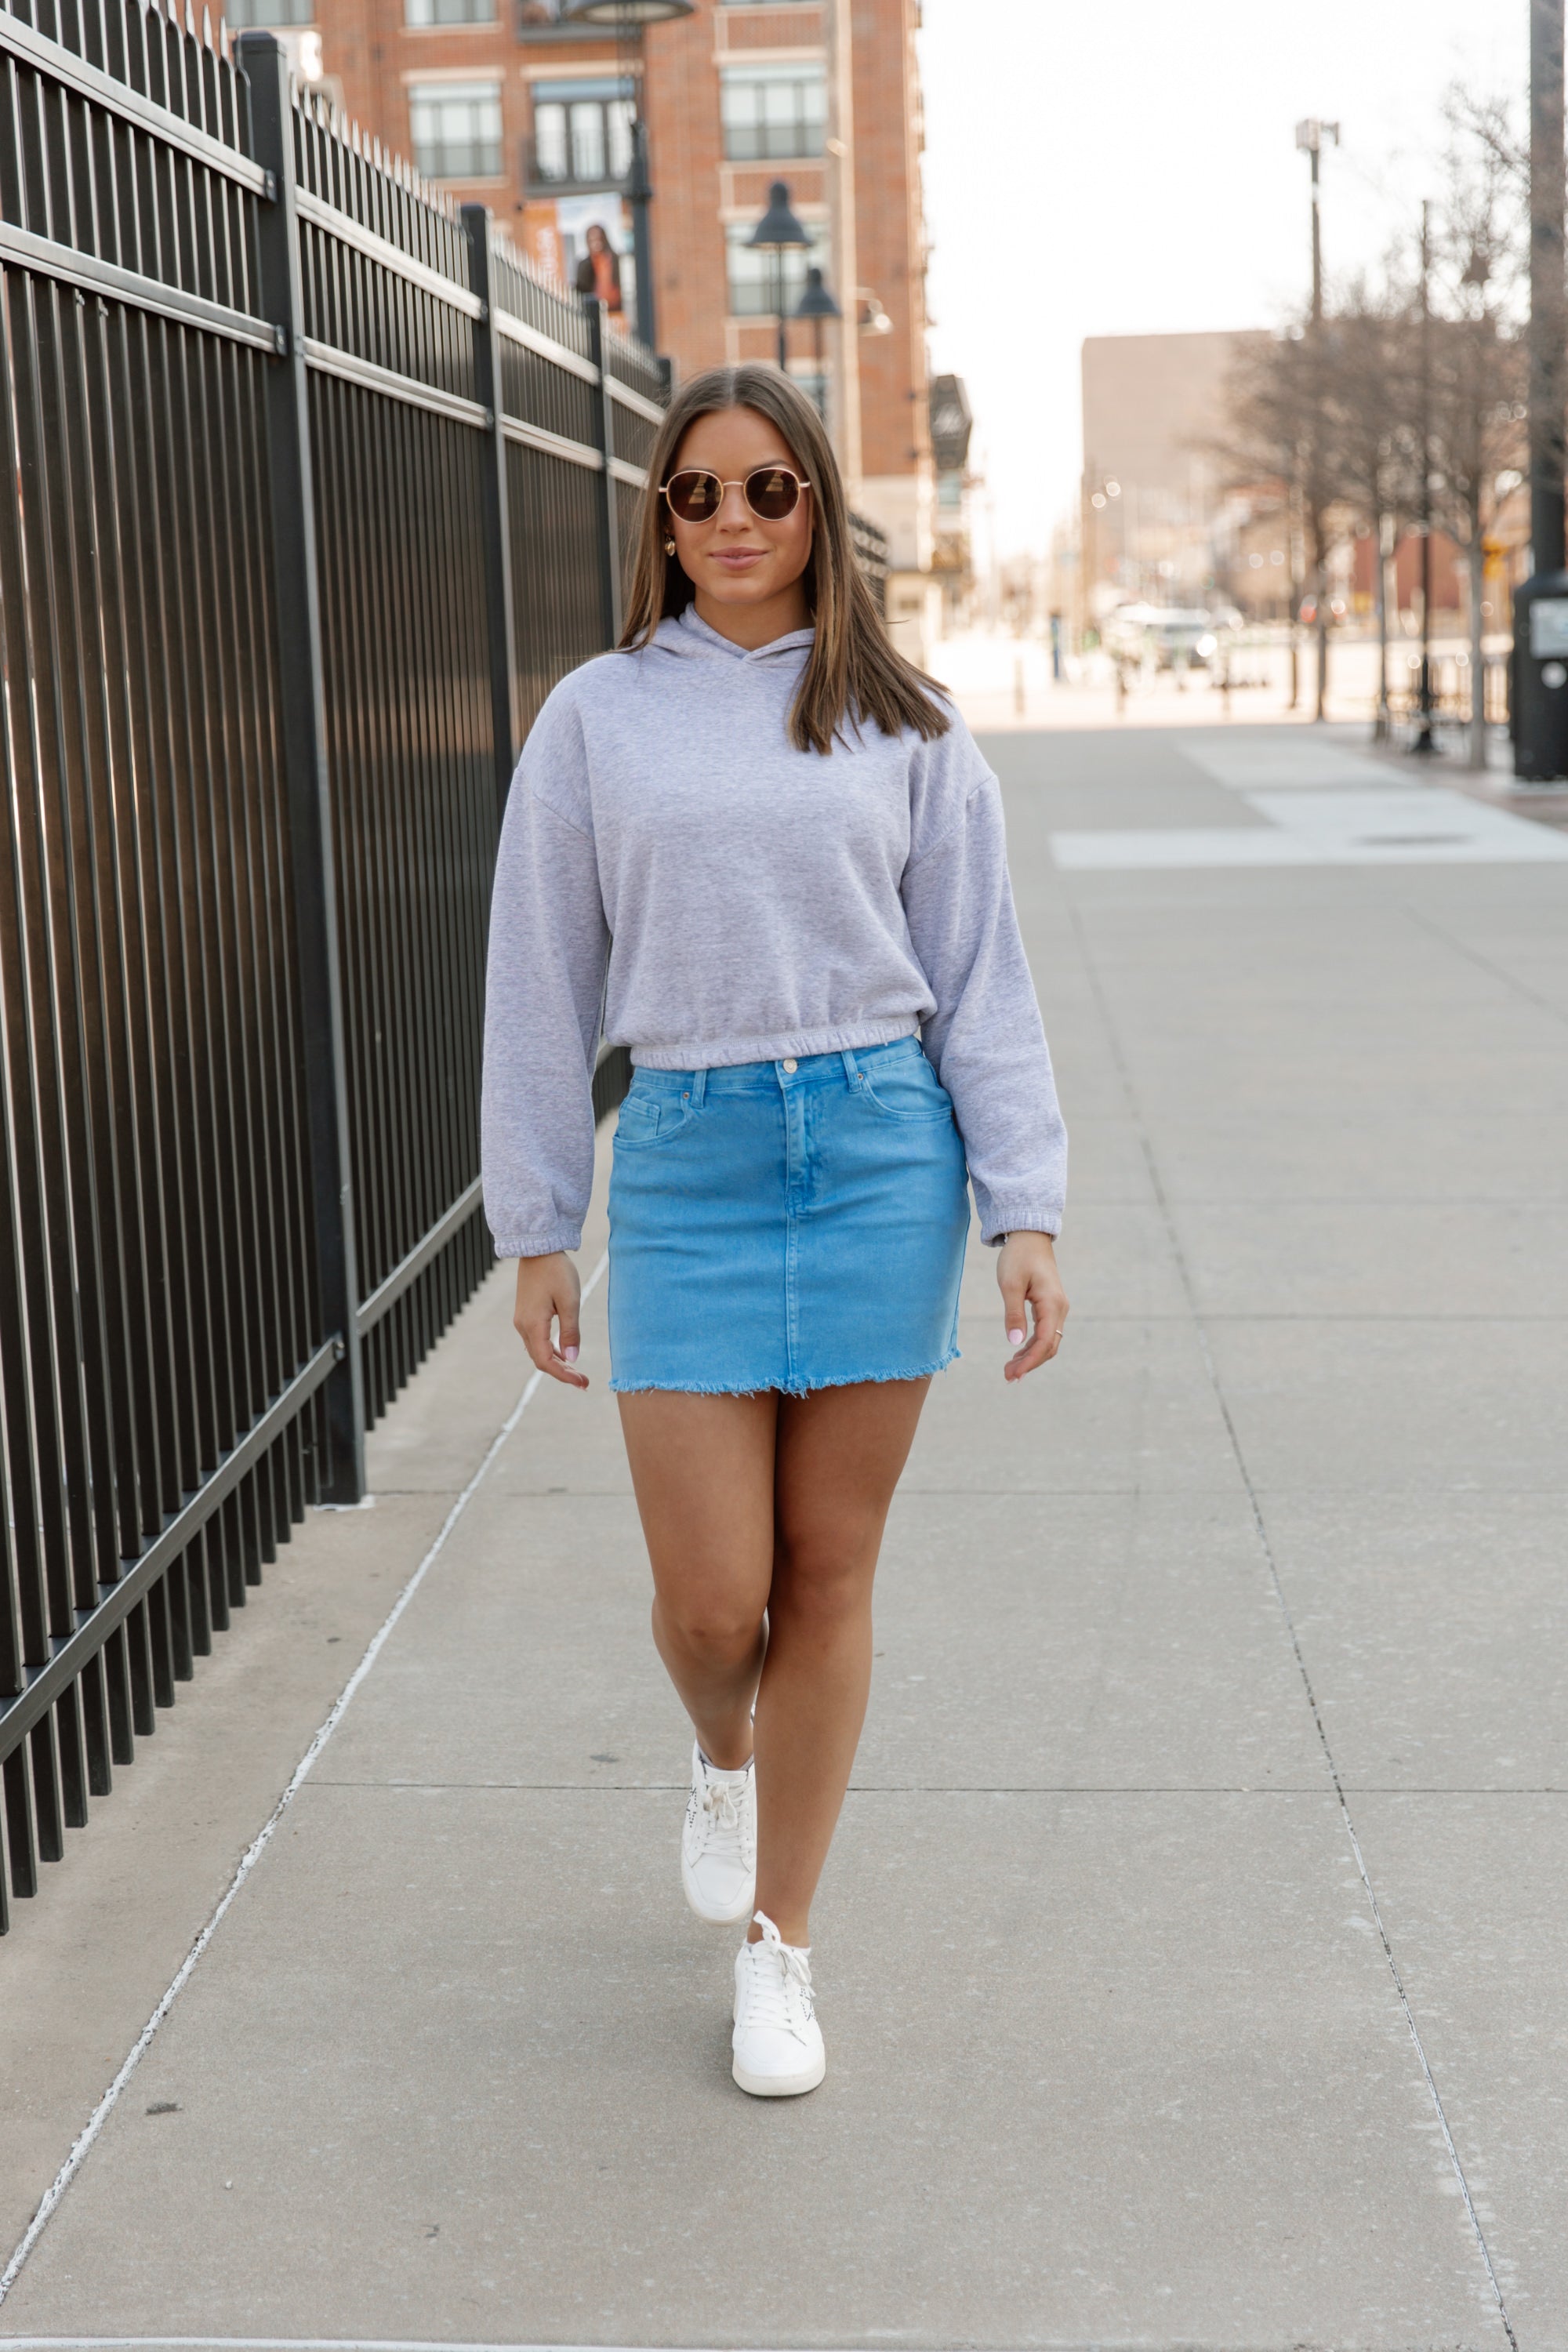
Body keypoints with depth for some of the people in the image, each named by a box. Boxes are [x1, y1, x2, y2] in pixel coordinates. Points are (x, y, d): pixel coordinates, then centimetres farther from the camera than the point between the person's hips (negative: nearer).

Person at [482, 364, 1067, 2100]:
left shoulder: (902, 724, 6)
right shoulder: (598, 718, 6)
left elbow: (979, 979, 6)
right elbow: (542, 986, 7)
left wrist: (1025, 1213, -1)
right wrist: (536, 1232, 4)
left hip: (883, 1147, 0)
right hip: (686, 1161, 0)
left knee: (830, 1572, 5)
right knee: (711, 1595, -2)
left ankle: (779, 1946, 22)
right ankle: (720, 1756, 36)